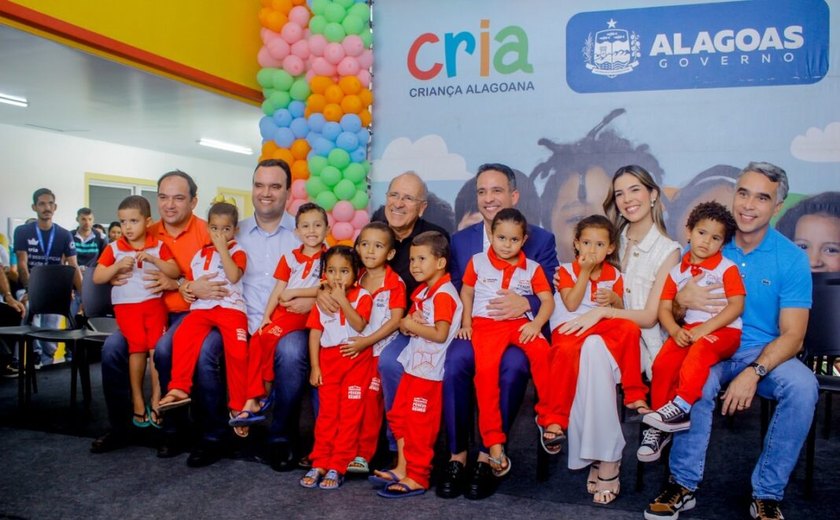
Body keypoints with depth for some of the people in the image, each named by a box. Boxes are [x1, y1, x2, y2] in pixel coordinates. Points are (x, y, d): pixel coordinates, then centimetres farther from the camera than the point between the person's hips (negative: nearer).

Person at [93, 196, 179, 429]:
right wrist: (118, 266, -13)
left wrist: (153, 259, -16)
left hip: (154, 302, 0)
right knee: (137, 347, -9)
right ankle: (137, 401, 3)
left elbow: (175, 272, -3)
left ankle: (155, 401, -1)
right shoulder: (114, 248, 6)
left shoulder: (159, 246, 5)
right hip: (126, 305, 0)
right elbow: (97, 278, 2)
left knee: (157, 347, -9)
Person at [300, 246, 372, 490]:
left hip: (355, 359, -3)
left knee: (350, 413, 0)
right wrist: (314, 366, -1)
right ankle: (320, 463, 15)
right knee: (327, 412, 7)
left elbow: (359, 325, -19)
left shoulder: (362, 296, -3)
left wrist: (342, 300, -21)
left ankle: (337, 467, 7)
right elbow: (315, 332, 4)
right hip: (328, 360, 3)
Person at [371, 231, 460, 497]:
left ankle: (417, 478, 10)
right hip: (414, 364, 10)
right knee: (399, 415, 14)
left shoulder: (443, 295, -17)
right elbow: (407, 324, 16)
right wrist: (407, 323, -7)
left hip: (430, 370, -10)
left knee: (419, 424, -2)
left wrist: (410, 324, -16)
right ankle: (402, 469, 26)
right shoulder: (422, 291, 12)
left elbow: (440, 334, -25)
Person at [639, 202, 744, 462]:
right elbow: (664, 308, 10)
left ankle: (681, 406, -39)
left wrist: (703, 329, -18)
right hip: (688, 330, 4)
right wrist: (676, 331, -12)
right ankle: (661, 427, -11)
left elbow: (737, 305, -9)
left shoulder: (727, 268, 2)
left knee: (701, 348, -38)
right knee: (662, 363, -21)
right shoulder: (677, 272, 14)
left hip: (723, 331, -4)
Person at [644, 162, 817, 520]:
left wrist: (754, 372, -25)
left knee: (803, 386, -30)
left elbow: (792, 334, -8)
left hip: (764, 352, 1)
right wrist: (683, 300, -22)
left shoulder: (792, 259, -2)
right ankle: (684, 484, -13)